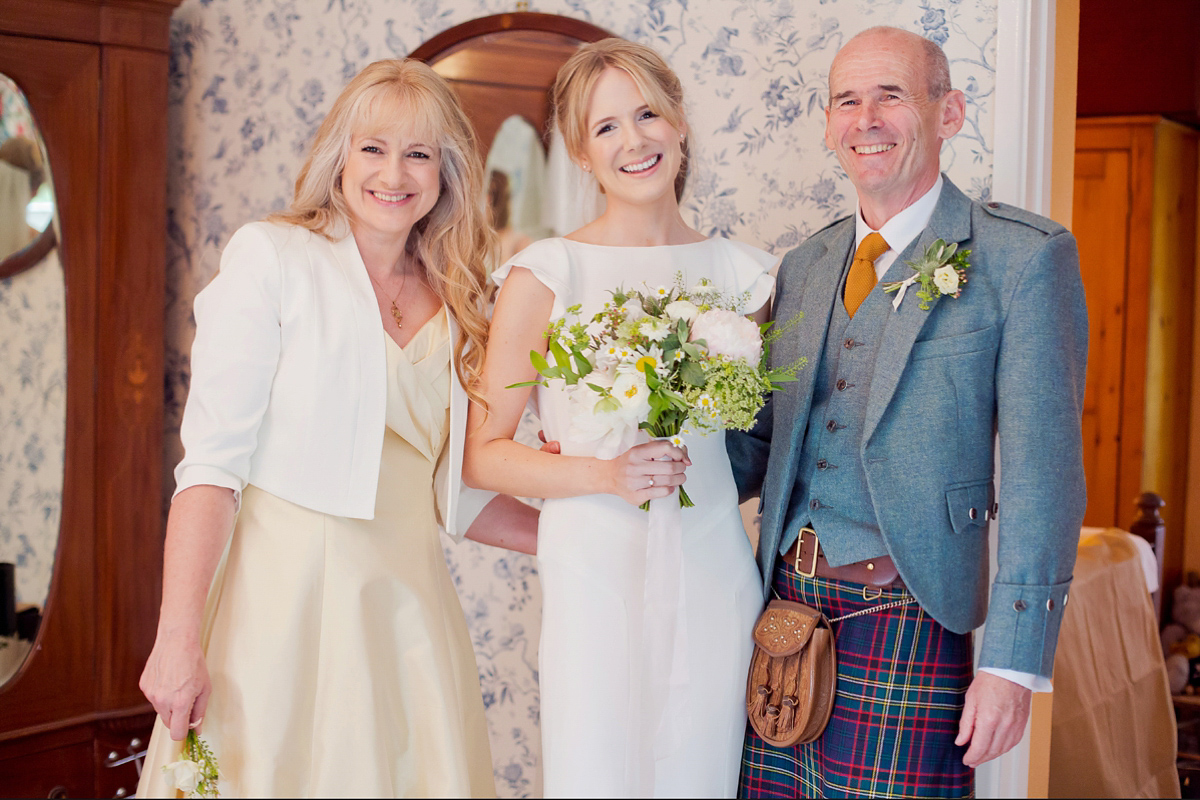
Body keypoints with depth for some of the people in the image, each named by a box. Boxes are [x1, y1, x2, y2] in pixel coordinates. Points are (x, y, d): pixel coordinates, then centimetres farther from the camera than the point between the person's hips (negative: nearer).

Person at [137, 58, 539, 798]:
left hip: (408, 608, 5)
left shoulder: (452, 306, 13)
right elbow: (212, 460, -10)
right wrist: (180, 638, -18)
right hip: (284, 600, -5)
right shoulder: (273, 256, -3)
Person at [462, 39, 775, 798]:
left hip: (716, 577, 3)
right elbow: (483, 455, -3)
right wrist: (603, 475, -16)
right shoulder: (547, 274, -4)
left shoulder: (741, 271, 6)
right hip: (595, 573, -3)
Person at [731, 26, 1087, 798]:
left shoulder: (1023, 256, -5)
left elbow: (1043, 474, -10)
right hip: (786, 607, 5)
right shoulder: (804, 266, 14)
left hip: (905, 623, -5)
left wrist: (1014, 663, -14)